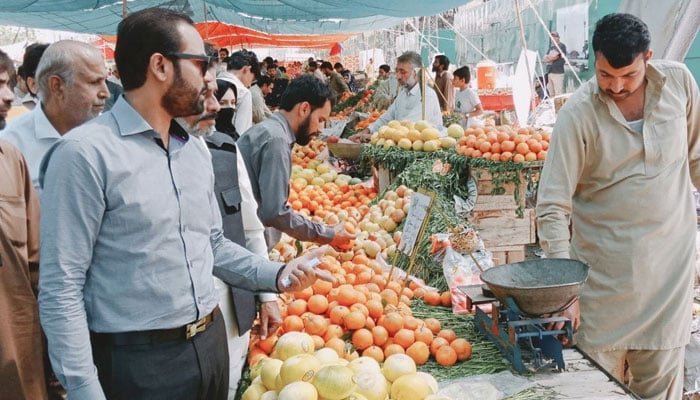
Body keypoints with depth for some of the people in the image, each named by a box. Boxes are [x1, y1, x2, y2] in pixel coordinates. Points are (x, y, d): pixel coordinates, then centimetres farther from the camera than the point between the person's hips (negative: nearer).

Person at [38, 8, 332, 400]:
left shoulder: (197, 151, 7)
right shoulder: (86, 152, -16)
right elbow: (60, 289, -15)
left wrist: (276, 274, 1)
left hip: (212, 341, 7)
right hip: (137, 362, -7)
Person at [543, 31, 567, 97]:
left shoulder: (561, 46, -4)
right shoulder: (551, 47, 19)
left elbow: (554, 55, -16)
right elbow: (544, 59, 13)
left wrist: (548, 57, 5)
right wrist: (551, 58, -5)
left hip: (558, 73, -8)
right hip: (549, 73, 8)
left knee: (558, 96, -11)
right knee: (551, 95, 8)